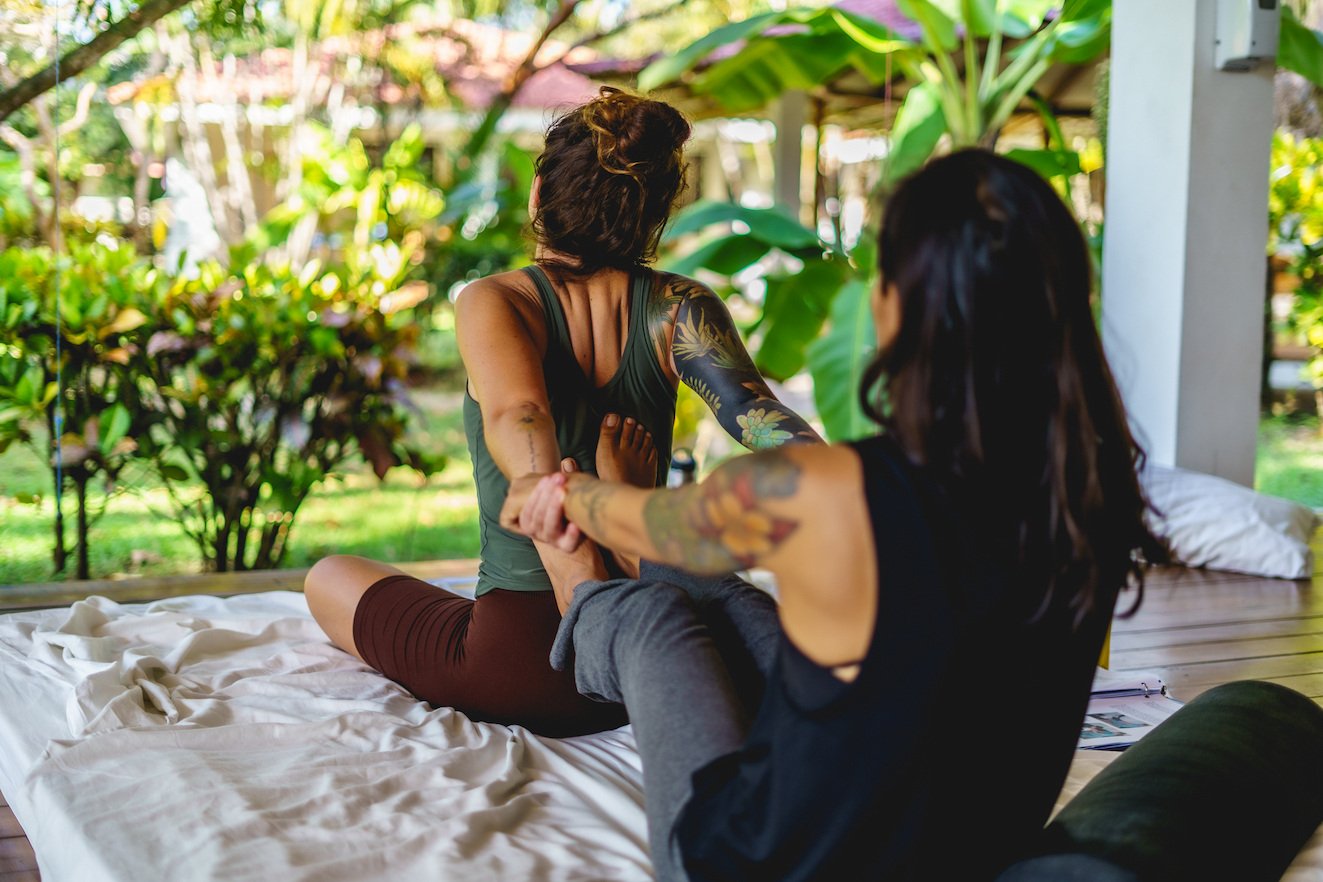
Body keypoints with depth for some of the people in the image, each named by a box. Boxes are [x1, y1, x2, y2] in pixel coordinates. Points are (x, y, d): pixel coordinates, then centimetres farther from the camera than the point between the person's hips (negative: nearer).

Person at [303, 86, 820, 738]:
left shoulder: (489, 303, -12)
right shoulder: (679, 309, -5)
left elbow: (520, 425, -29)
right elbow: (759, 415, -20)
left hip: (518, 673, -5)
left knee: (329, 577, 24)